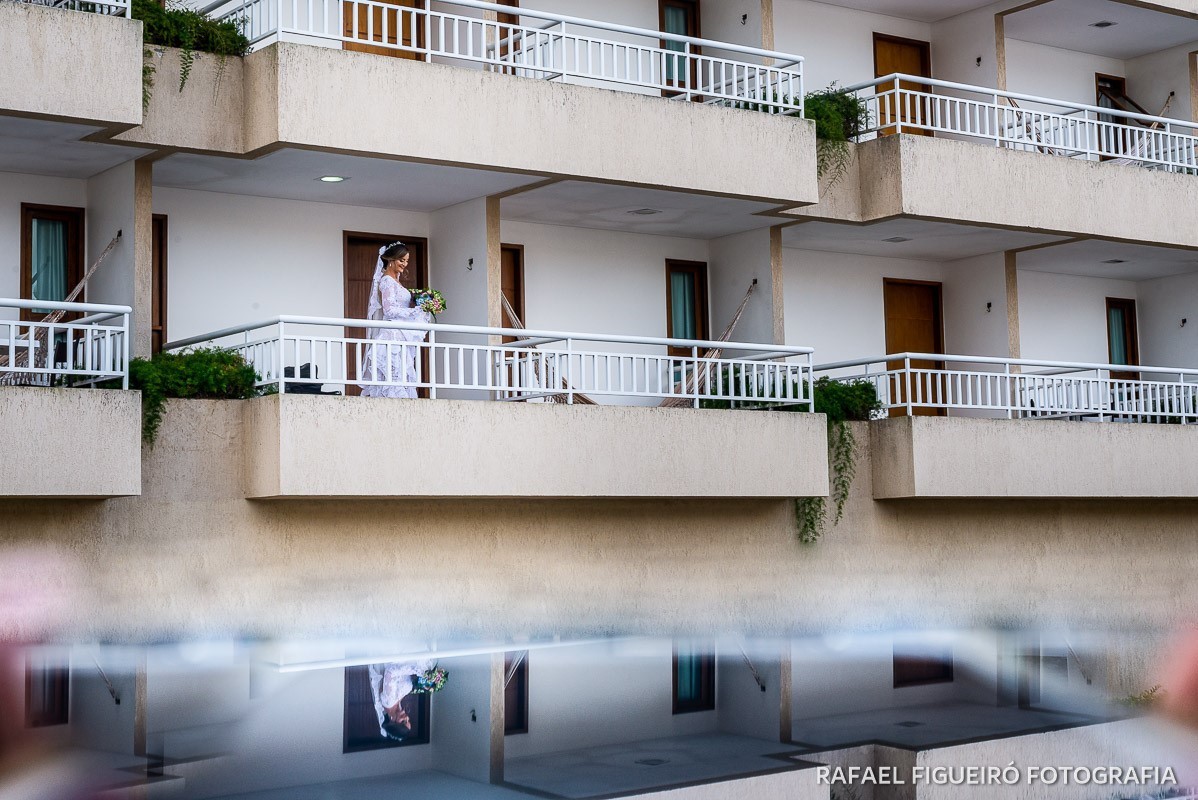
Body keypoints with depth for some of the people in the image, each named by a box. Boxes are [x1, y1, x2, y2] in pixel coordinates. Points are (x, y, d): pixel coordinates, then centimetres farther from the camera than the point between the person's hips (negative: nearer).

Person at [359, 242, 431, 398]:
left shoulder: (395, 280, 20)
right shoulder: (387, 281, -8)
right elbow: (389, 310, -17)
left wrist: (421, 309, 9)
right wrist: (416, 311, -14)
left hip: (400, 337, 9)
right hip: (391, 336, -9)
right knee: (394, 375, -13)